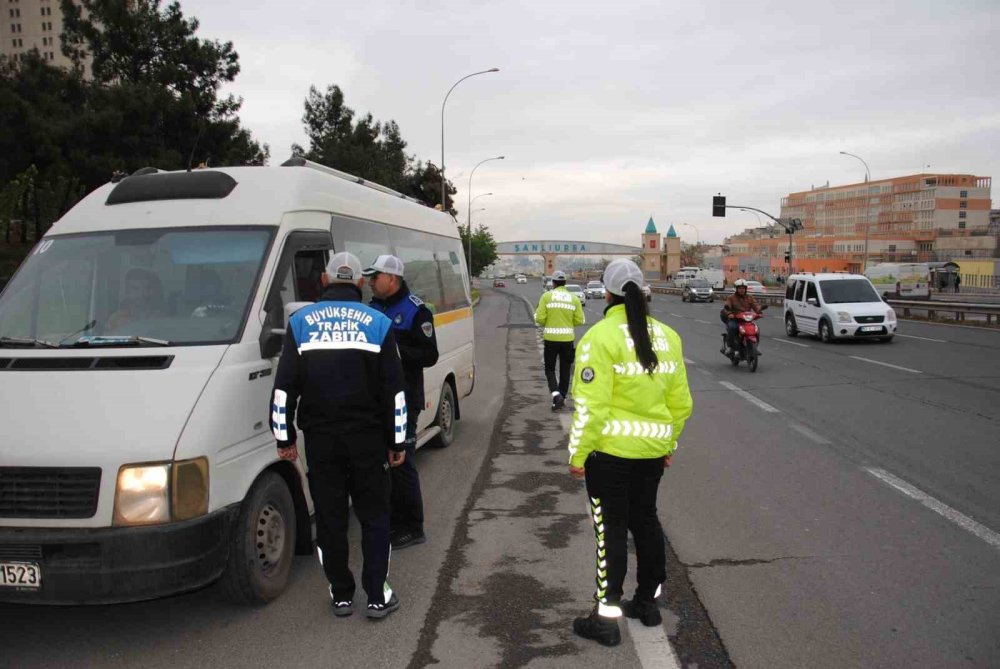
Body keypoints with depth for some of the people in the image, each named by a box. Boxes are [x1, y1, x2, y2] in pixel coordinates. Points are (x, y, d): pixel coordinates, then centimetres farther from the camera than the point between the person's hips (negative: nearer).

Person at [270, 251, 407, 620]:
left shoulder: (301, 321, 3)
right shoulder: (378, 322, 1)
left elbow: (284, 386, 1)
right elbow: (394, 389, -1)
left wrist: (284, 437, 9)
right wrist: (397, 442, 5)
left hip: (320, 438, 1)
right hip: (367, 437, 0)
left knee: (330, 517, 11)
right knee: (374, 516, 10)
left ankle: (341, 595, 19)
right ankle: (377, 597, 11)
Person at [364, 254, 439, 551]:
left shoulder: (416, 311, -9)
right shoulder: (374, 307, 13)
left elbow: (430, 355, -14)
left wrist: (395, 350, -26)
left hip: (403, 400, -7)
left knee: (401, 464, -4)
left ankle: (413, 529, 7)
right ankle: (394, 523, 26)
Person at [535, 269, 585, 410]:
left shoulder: (547, 296, -5)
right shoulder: (574, 298, 2)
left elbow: (539, 318, -10)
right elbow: (579, 320, -1)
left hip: (551, 338, -2)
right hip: (568, 338, 2)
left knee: (549, 368, 9)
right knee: (565, 370, 14)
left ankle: (556, 394, -10)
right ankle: (562, 397, 20)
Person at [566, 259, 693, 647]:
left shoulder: (601, 337, -15)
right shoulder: (666, 337, 5)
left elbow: (590, 405, -19)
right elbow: (680, 401, 9)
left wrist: (577, 454, -11)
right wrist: (669, 443, 20)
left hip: (610, 449, -6)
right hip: (653, 449, 6)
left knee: (611, 528, 2)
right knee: (645, 519, 19)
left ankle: (607, 618, 9)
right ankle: (648, 601, 33)